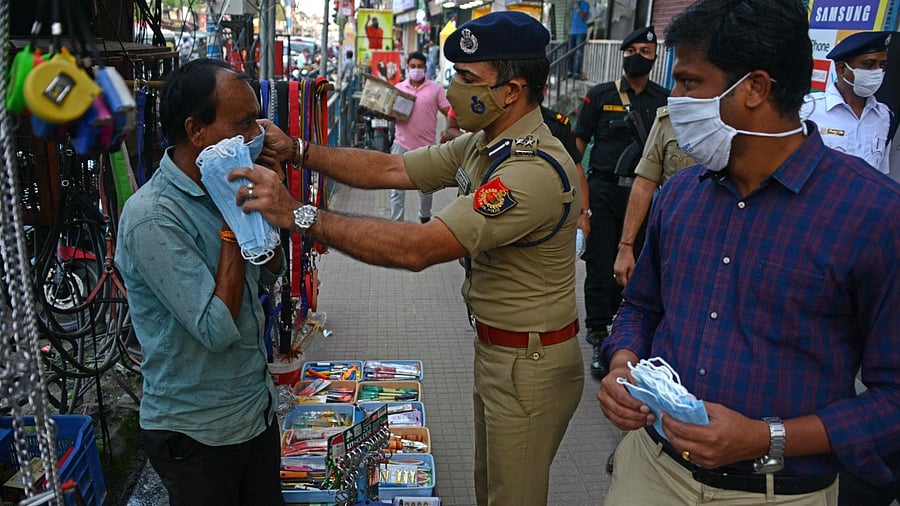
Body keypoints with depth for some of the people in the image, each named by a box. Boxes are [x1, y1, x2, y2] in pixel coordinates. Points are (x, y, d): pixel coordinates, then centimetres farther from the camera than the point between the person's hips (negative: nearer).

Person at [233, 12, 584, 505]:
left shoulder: (536, 170, -31)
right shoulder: (480, 145, 2)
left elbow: (418, 248, -37)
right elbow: (389, 169, 2)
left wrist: (299, 215, -35)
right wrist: (296, 149, -8)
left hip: (530, 365, -9)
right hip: (495, 349, 9)